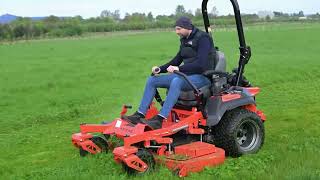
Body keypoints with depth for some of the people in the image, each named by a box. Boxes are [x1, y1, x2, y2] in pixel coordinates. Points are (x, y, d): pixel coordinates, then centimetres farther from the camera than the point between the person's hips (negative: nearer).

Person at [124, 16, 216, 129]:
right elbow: (176, 60, 19)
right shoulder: (185, 40, 15)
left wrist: (179, 68, -29)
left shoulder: (203, 39, -11)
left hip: (202, 77, -9)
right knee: (152, 80, -2)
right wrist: (160, 69, 2)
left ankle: (159, 120, -43)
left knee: (176, 81, -40)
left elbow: (201, 64, -23)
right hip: (186, 74, 9)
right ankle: (139, 115, -7)